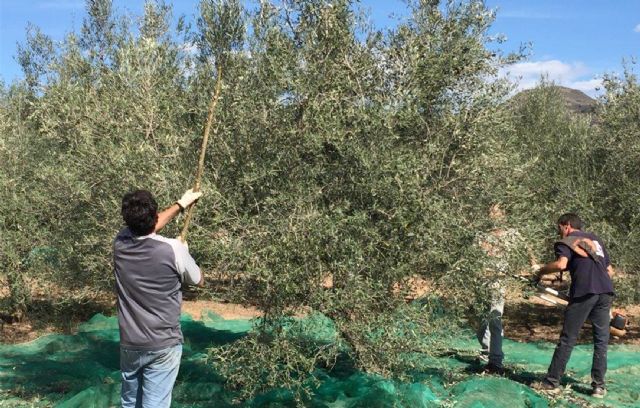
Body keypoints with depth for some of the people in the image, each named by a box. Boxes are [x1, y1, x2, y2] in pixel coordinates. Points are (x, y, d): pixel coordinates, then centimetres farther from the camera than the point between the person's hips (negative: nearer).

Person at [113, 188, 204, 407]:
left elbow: (144, 226, 17)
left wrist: (180, 204, 25)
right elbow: (198, 281, 1)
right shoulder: (173, 249, -19)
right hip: (163, 346, -4)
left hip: (129, 344, 4)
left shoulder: (120, 243, -7)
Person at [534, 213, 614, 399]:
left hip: (584, 292, -5)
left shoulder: (566, 241, 6)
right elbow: (610, 270, 25)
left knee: (568, 339, 1)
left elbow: (561, 264, -13)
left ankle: (552, 382, 6)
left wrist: (542, 270, 2)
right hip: (606, 291, 5)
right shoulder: (595, 239, 26)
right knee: (601, 339, 10)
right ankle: (599, 385, 9)